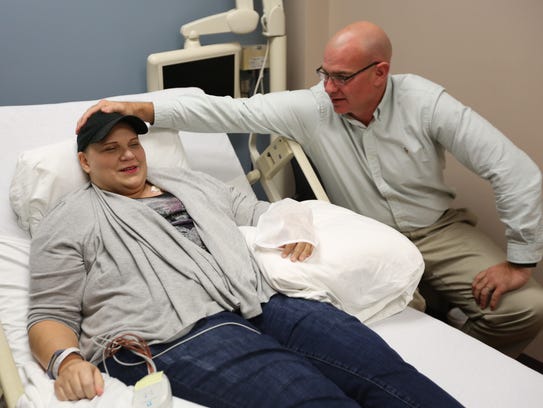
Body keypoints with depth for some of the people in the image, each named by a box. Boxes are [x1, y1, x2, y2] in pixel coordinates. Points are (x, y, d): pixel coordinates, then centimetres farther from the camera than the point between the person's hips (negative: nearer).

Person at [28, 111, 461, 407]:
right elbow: (50, 315, 8)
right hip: (177, 337, -6)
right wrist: (67, 360, -15)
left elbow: (256, 211, 34)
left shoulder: (189, 182, 29)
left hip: (265, 301, 6)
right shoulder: (68, 223, 14)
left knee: (380, 365, -17)